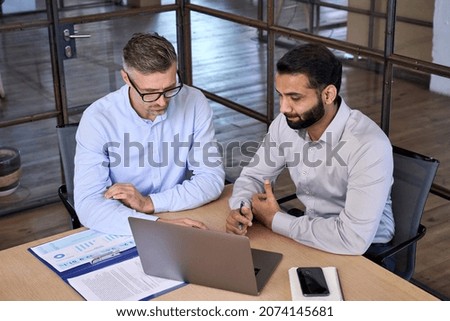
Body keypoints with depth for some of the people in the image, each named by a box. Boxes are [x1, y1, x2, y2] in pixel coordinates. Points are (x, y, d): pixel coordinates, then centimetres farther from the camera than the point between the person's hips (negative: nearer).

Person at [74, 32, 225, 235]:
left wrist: (149, 203, -18)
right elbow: (88, 204, -22)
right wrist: (158, 225, -36)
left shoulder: (194, 102, -8)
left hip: (182, 223, 2)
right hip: (123, 234, -1)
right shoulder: (97, 119, -15)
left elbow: (212, 179, -7)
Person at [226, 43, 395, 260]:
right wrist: (241, 210, -19)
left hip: (362, 250, -6)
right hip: (310, 231, 6)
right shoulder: (286, 123, -9)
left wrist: (276, 220, -23)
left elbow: (354, 239, -34)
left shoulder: (369, 145, -29)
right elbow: (253, 176, 5)